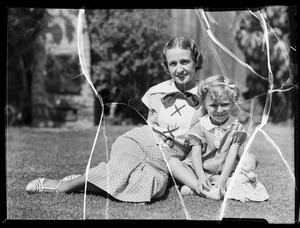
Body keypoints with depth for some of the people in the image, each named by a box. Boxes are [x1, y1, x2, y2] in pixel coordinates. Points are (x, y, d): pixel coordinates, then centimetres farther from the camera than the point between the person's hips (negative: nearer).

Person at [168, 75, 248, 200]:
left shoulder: (236, 128, 1)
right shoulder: (200, 127, 2)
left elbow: (231, 156, -8)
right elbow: (196, 154, -6)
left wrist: (222, 180, -23)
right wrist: (201, 177, -25)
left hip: (224, 174, 0)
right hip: (199, 172, 0)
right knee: (173, 162, -21)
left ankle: (193, 188, -33)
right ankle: (204, 189, -37)